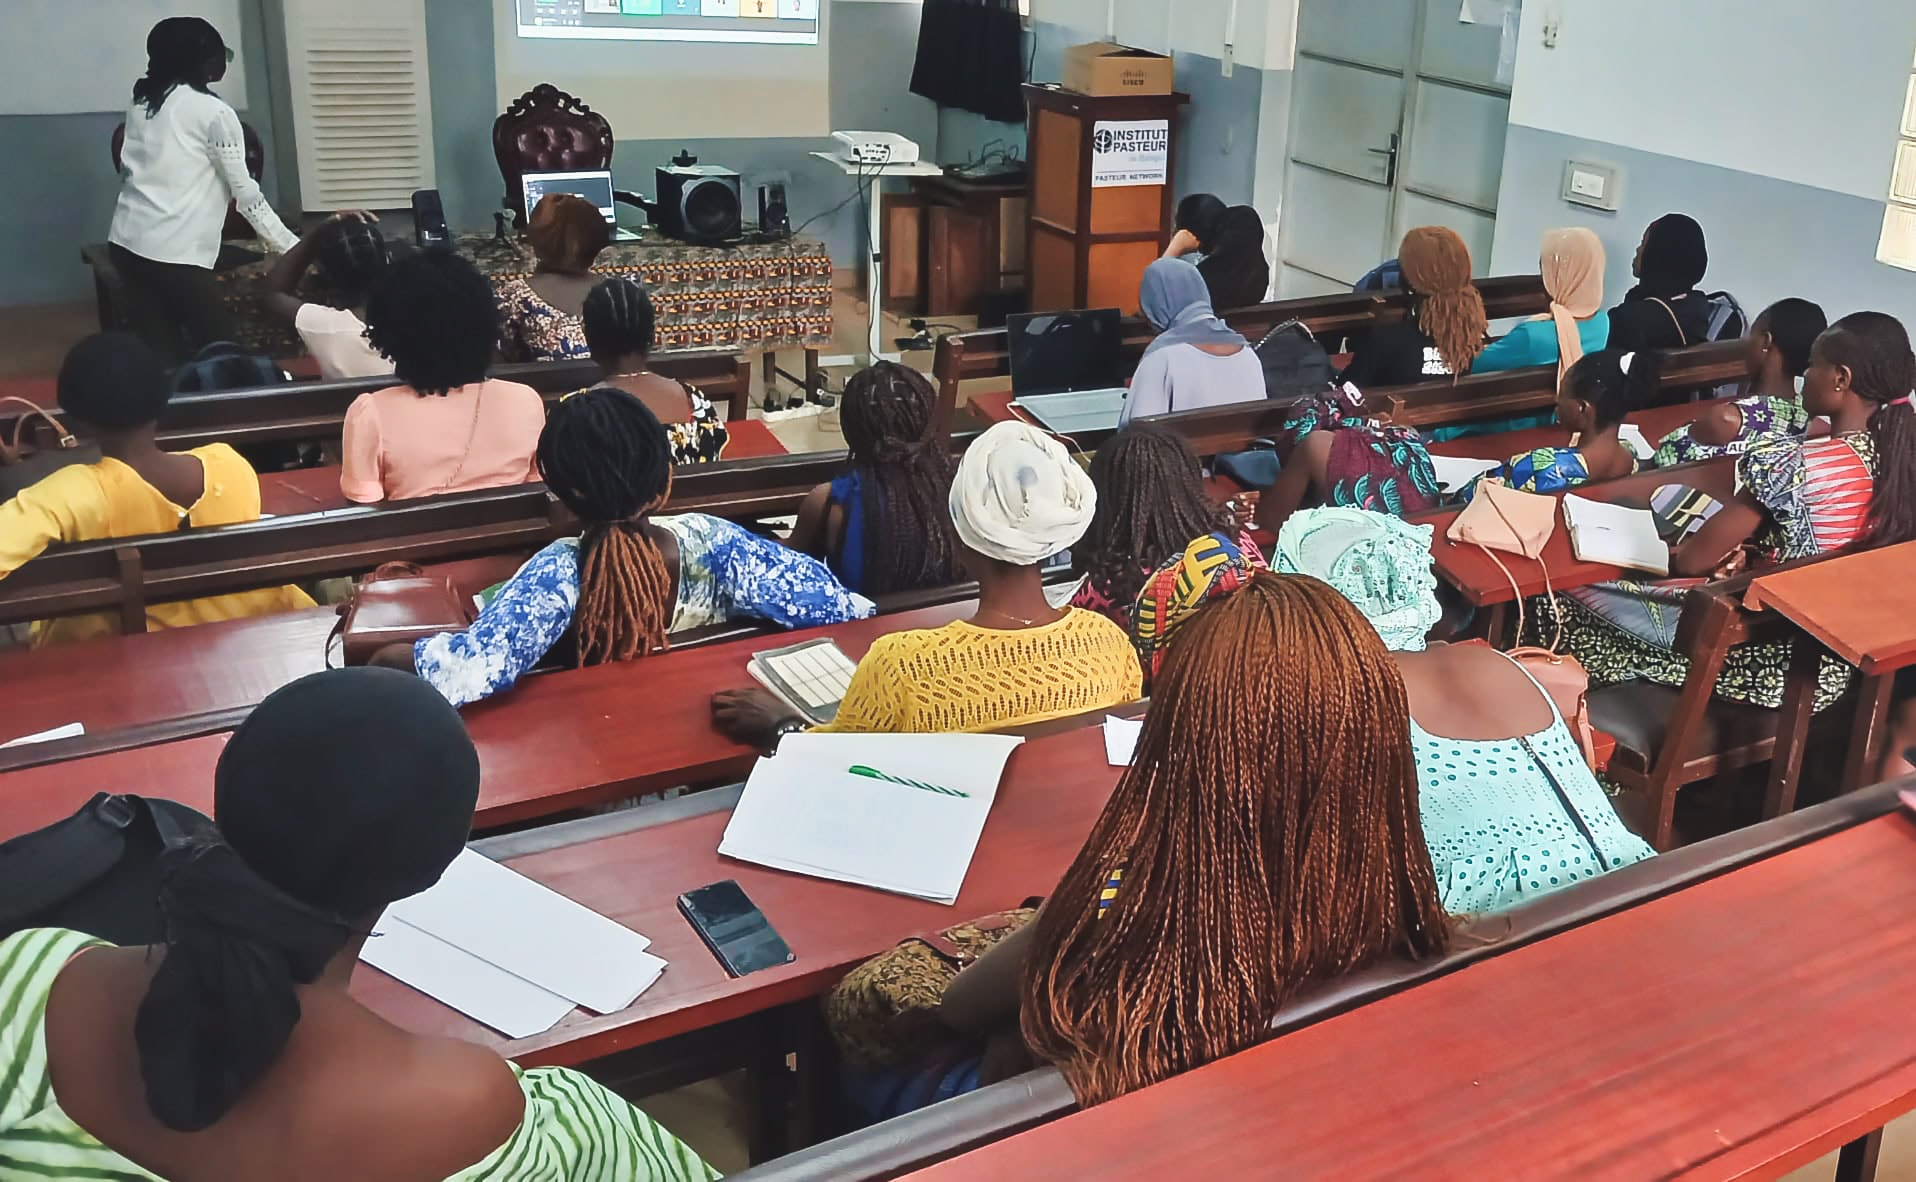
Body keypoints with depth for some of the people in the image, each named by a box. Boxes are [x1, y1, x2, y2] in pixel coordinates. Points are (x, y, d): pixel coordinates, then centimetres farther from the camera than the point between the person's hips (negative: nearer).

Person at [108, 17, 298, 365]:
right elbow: (245, 193, -6)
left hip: (127, 241, 7)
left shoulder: (141, 103, 13)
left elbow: (129, 171, 16)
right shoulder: (213, 112, -6)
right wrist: (291, 247, 0)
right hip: (175, 252, -7)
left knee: (161, 353, 7)